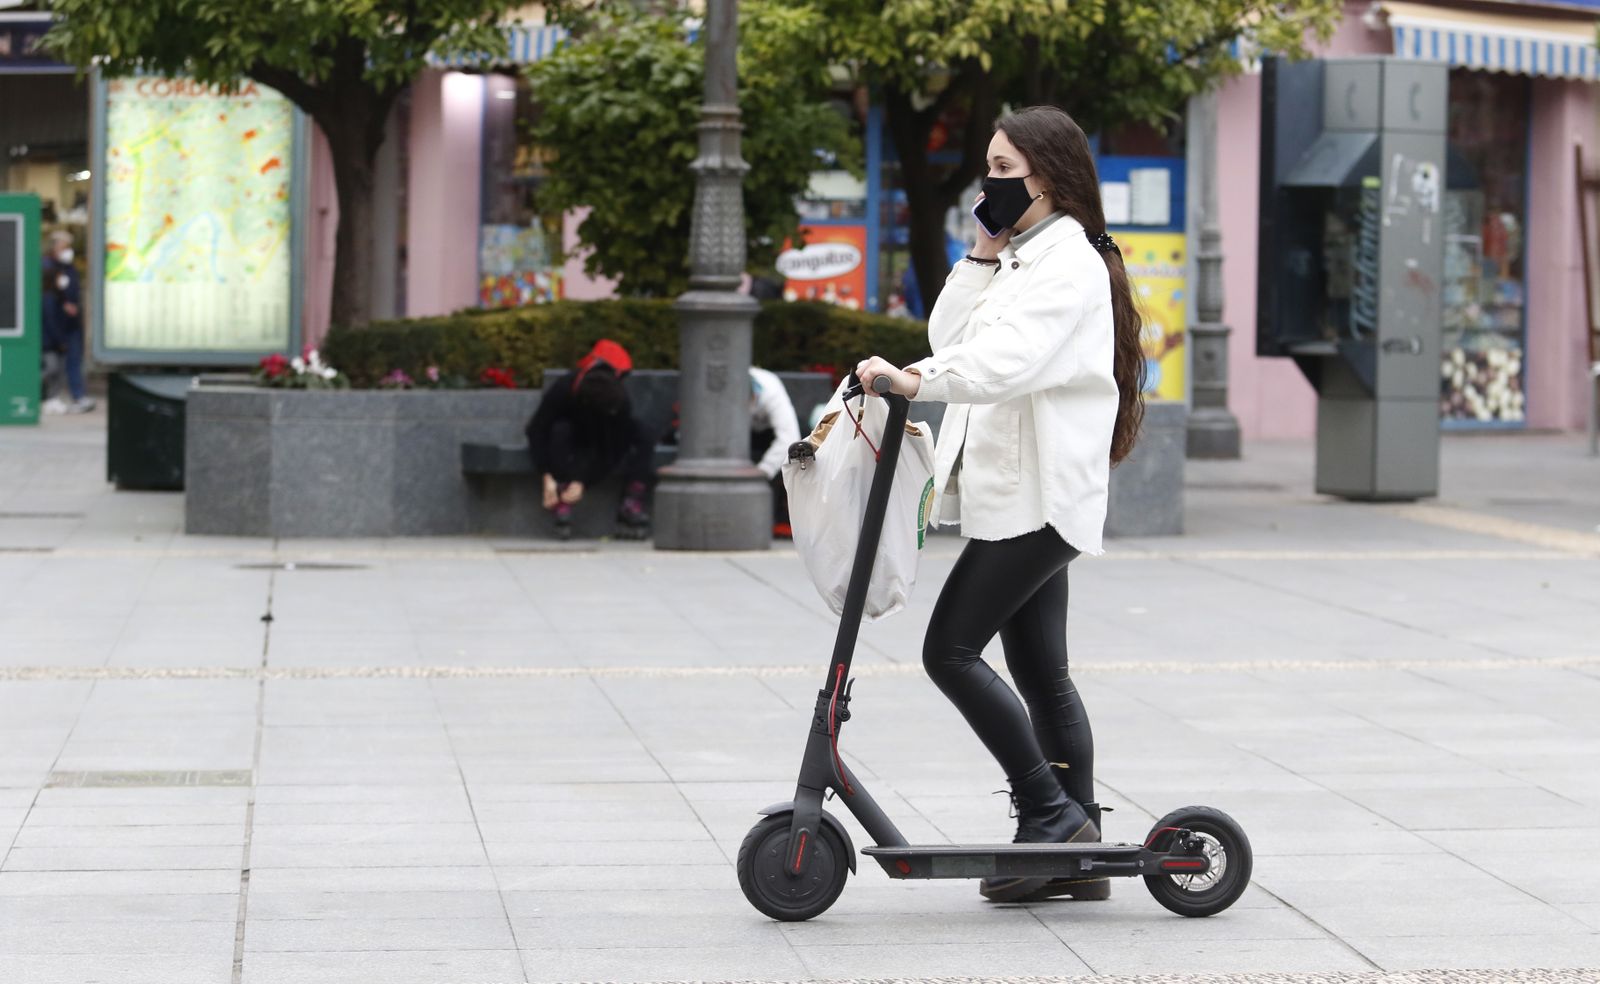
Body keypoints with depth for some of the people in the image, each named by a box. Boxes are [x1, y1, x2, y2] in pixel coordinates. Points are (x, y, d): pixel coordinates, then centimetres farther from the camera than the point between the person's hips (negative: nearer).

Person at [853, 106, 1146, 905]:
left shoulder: (1068, 260, -11)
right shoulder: (1020, 258, 20)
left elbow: (1010, 357, -27)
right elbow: (952, 339, 10)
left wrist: (917, 383, -37)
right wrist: (983, 252, 3)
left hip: (1037, 494, -10)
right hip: (1013, 491, 10)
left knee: (951, 649, -13)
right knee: (1040, 671, 8)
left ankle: (1051, 811, -7)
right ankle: (1077, 850, 11)